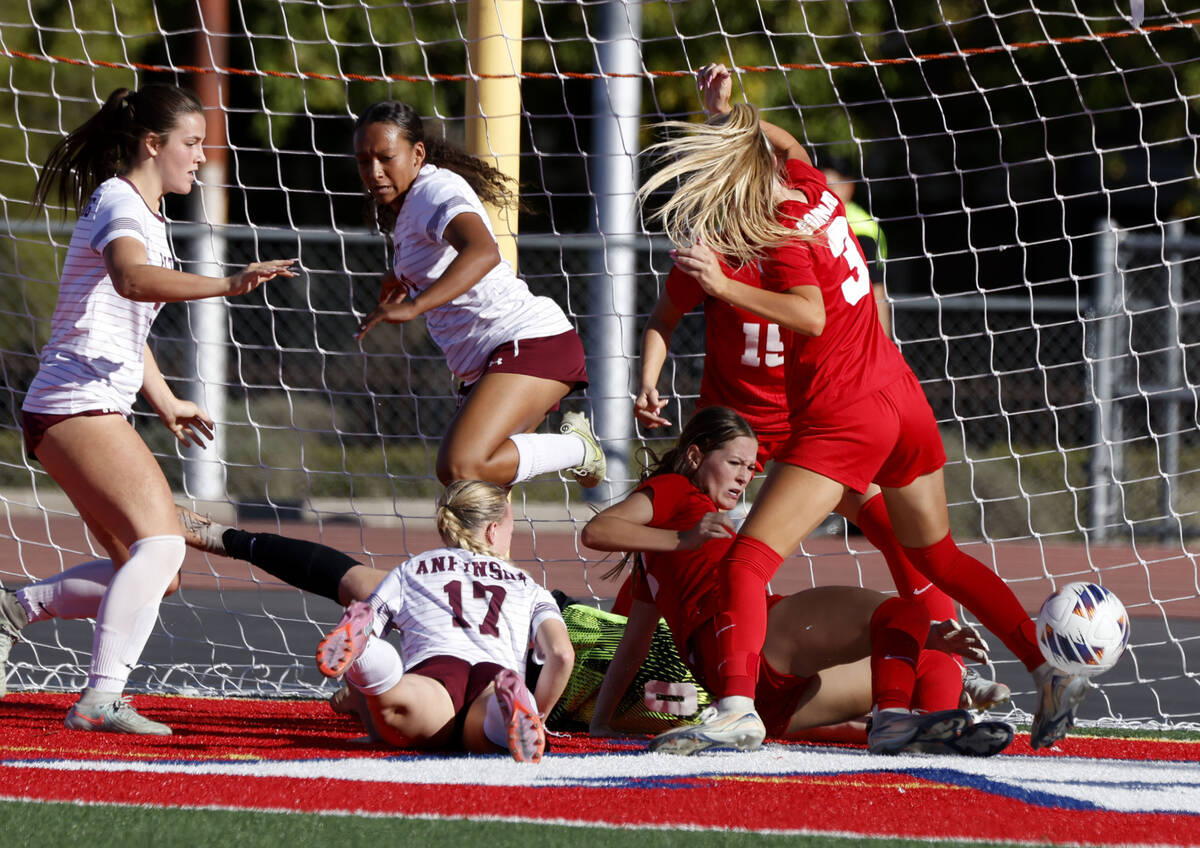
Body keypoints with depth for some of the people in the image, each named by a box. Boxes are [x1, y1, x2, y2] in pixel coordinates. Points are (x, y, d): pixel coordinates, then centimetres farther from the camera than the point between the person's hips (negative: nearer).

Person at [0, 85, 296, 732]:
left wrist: (164, 401, 34)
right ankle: (101, 697, -28)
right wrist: (225, 285, -45)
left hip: (98, 411, 10)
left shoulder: (144, 213, 21)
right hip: (77, 405, -10)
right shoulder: (120, 204, -10)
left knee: (152, 571, 7)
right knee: (160, 542, -23)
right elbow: (132, 278, -35)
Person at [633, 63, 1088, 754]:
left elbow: (811, 315, -27)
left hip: (842, 417, -9)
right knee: (937, 556, 23)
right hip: (902, 396, 9)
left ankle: (737, 705, -28)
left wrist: (725, 286, -32)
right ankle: (1052, 669, 19)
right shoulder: (810, 184, 7)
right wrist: (732, 111, 20)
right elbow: (787, 146, 30)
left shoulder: (780, 232, -14)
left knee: (747, 561, -12)